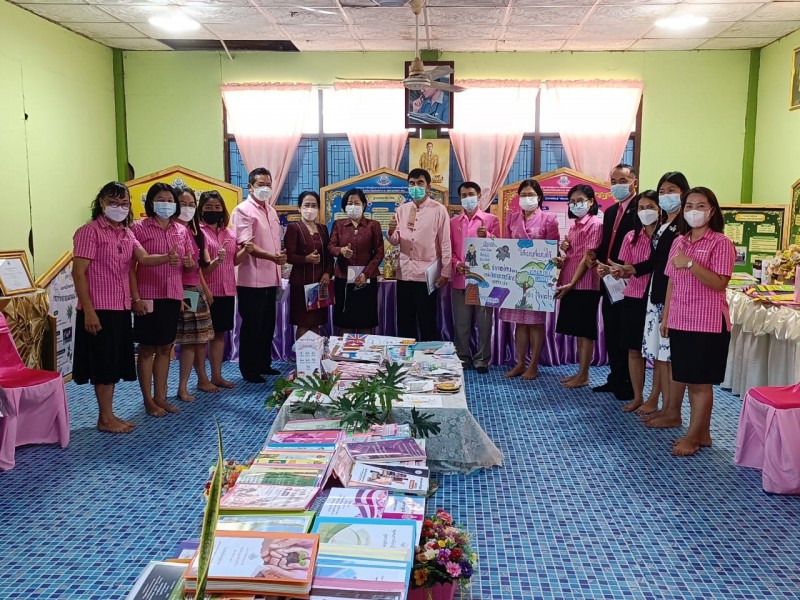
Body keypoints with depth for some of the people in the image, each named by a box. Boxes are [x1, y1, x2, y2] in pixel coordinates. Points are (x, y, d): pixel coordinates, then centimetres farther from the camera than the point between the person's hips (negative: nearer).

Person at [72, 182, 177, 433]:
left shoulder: (127, 234, 13)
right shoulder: (89, 231, -9)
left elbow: (144, 258, -5)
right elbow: (78, 273, -14)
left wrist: (167, 258, -26)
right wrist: (88, 311, -20)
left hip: (122, 309, 8)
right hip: (99, 310, -7)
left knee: (115, 364, 13)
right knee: (104, 364, -1)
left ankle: (109, 415, 23)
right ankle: (105, 418, 11)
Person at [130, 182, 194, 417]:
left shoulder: (181, 230, 10)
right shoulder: (140, 228, -5)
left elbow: (192, 264, 15)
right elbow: (130, 266, -8)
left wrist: (188, 262, -9)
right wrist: (136, 297, -15)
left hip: (173, 296, 5)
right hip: (148, 296, -5)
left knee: (165, 348, 11)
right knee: (147, 348, 4)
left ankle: (161, 397, 21)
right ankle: (148, 400, 15)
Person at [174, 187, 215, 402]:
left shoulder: (194, 231, 14)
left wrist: (205, 289, 21)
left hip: (197, 289, 8)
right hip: (181, 291, -8)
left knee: (201, 337, 13)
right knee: (189, 339, -5)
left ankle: (202, 380, 26)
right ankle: (182, 387, 4)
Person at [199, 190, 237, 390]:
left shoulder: (228, 233, 10)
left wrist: (245, 251, -3)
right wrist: (216, 261, -33)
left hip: (226, 291, 6)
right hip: (206, 291, -6)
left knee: (220, 333, 12)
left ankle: (217, 375, 21)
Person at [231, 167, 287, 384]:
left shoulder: (271, 211, 16)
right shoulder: (243, 210, -8)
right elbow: (246, 244, -19)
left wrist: (279, 264, 16)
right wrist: (272, 257, -30)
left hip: (270, 279, 8)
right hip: (251, 280, -7)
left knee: (268, 325, 15)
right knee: (252, 326, 1)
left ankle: (264, 364, 28)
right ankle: (249, 370, 12)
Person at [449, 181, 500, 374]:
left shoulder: (491, 219, 6)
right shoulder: (453, 222, 13)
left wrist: (486, 236, -19)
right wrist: (456, 264, -9)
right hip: (460, 279, 2)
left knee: (484, 321, 1)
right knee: (461, 322, 5)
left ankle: (481, 359, 10)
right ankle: (462, 358, 16)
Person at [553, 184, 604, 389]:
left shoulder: (595, 224, -9)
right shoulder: (574, 225, 16)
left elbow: (587, 258, -14)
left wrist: (572, 283, -18)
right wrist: (563, 255, 0)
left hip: (585, 285, -8)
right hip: (570, 284, 8)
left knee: (585, 331, -1)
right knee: (577, 331, 12)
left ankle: (583, 376, 5)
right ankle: (580, 372, 20)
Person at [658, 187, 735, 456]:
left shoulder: (721, 243, -8)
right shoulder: (679, 242, 11)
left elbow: (719, 283, -18)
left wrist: (690, 264, -28)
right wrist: (665, 316, 13)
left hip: (708, 323, -6)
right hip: (679, 321, 6)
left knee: (700, 380, -1)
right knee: (680, 373, 17)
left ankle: (698, 433, 6)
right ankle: (672, 413, 33)